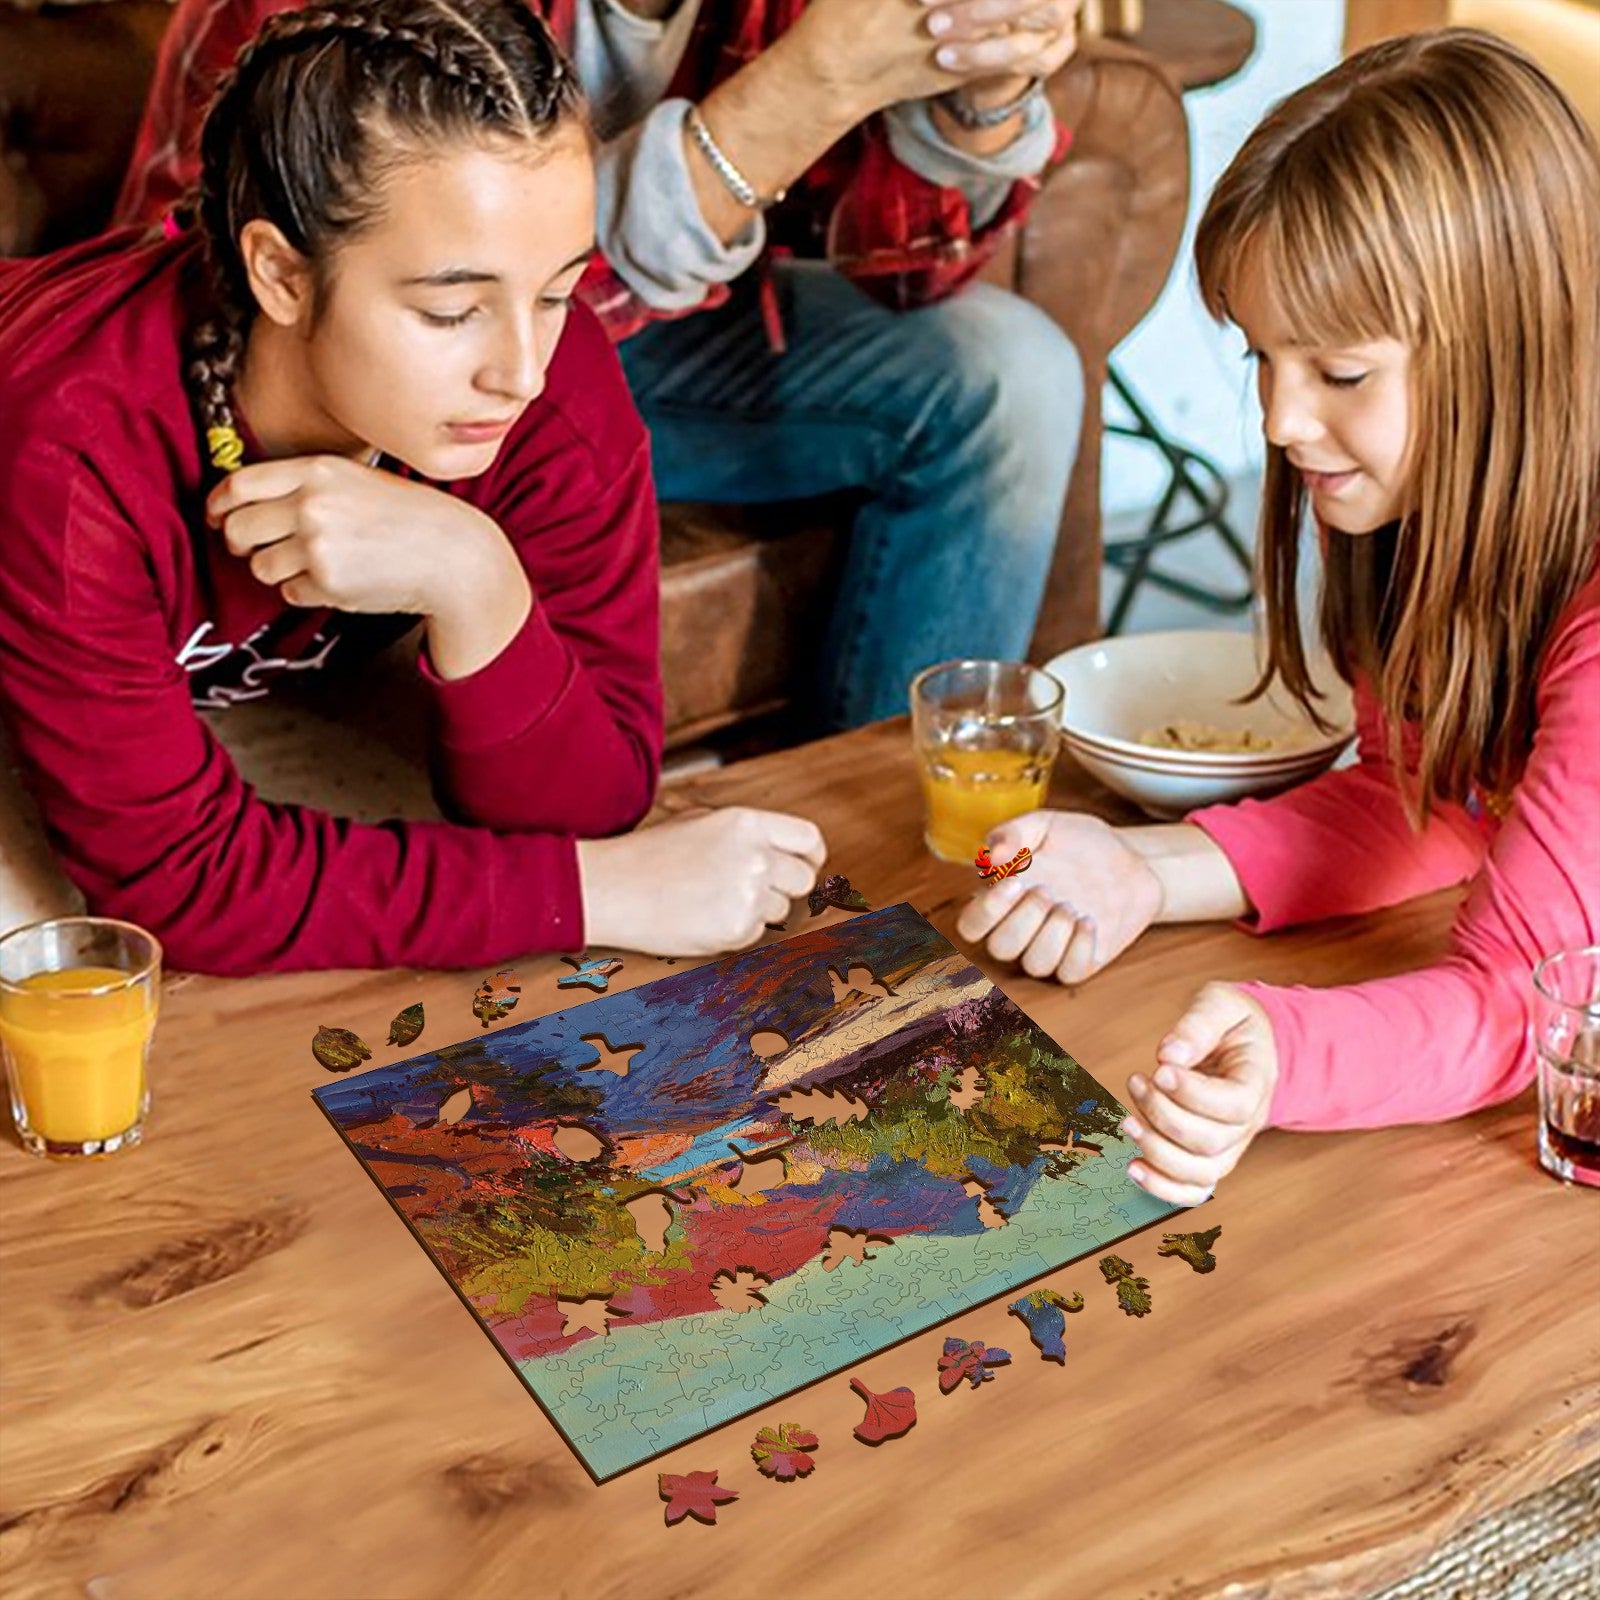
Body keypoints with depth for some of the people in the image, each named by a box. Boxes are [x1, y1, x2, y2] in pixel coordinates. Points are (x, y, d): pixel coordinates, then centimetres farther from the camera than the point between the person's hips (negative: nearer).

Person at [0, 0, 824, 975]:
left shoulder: (561, 382, -28)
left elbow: (584, 810, -26)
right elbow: (180, 876, -36)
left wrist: (474, 583, -45)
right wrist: (598, 891, -38)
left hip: (271, 701, 3)